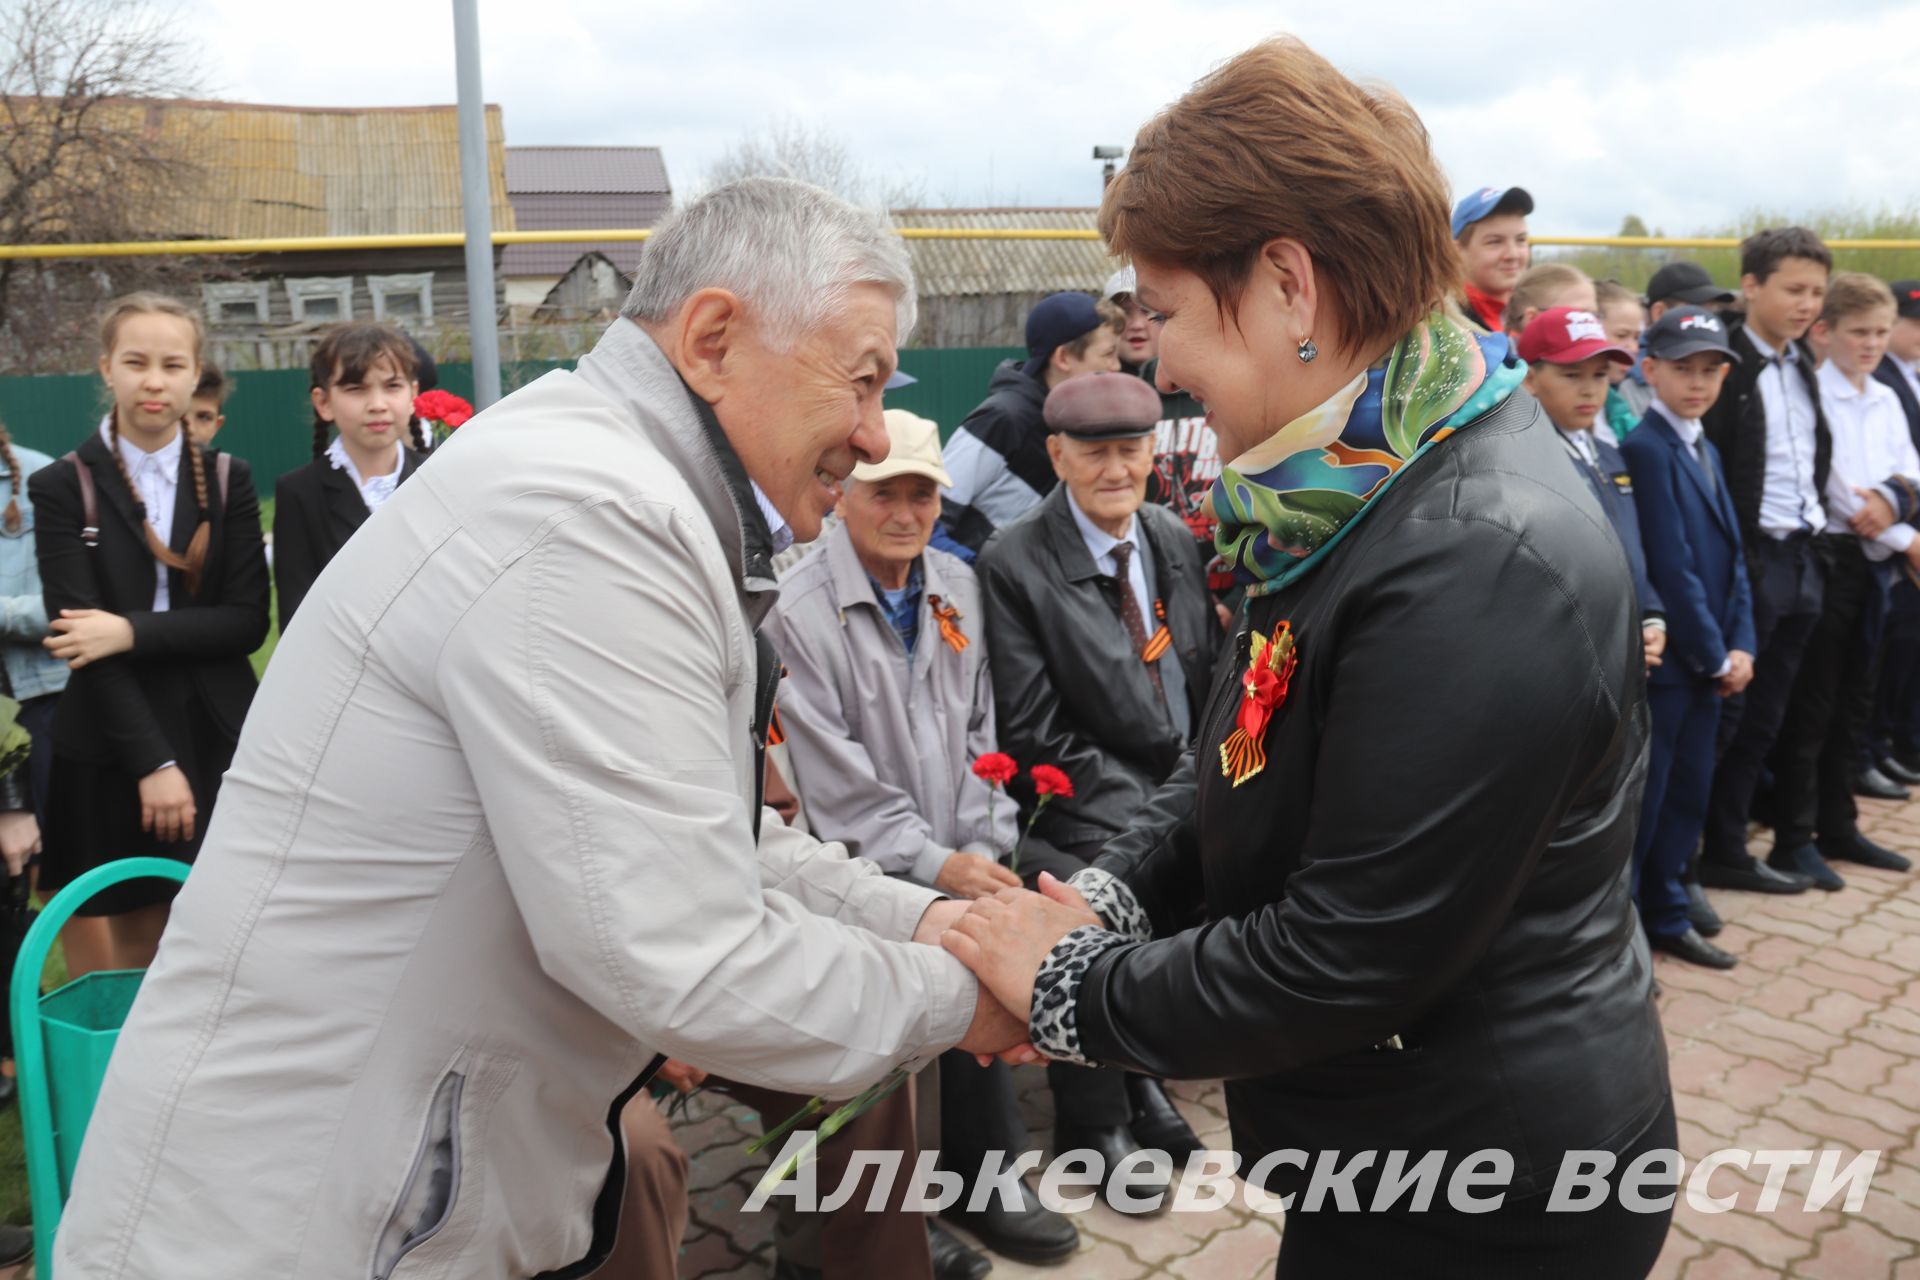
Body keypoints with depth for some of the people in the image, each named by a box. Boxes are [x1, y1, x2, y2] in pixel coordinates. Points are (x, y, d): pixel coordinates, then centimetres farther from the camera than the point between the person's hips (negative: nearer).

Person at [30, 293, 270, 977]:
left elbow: (248, 620, -2)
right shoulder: (63, 488, 1)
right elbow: (79, 634, -7)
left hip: (219, 740, 1)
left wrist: (133, 632, -16)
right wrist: (153, 762, -14)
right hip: (115, 749, -1)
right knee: (135, 950, 7)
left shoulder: (227, 481, 6)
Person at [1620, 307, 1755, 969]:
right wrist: (1714, 656, -13)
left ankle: (1667, 914, 28)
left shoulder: (1706, 449, 14)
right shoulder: (1645, 448, -15)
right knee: (1642, 798, 1)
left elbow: (1732, 555, 12)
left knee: (1689, 791, 15)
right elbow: (1671, 567, -18)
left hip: (1710, 660, 8)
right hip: (1665, 657, -8)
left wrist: (1740, 645, 2)